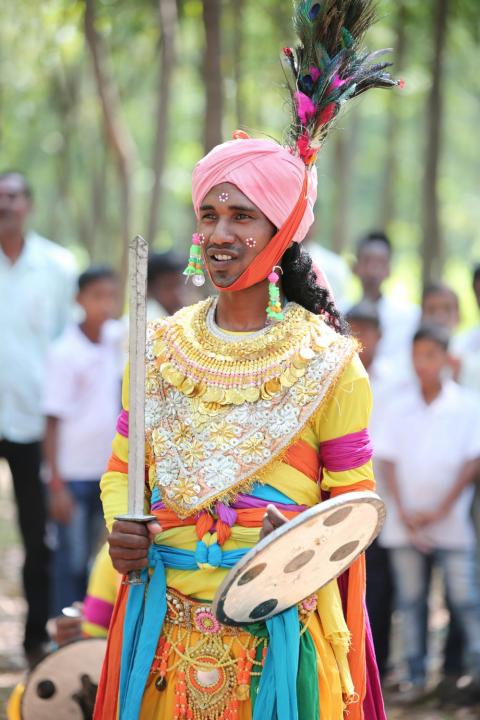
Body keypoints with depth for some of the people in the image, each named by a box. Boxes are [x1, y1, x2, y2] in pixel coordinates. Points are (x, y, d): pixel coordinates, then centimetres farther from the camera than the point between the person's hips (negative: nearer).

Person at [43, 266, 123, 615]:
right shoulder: (64, 353, -14)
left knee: (91, 560, 13)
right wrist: (56, 485, -16)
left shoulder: (116, 337, 3)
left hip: (108, 469, 6)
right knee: (71, 561, -2)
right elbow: (54, 422, -14)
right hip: (74, 474, -6)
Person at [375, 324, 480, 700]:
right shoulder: (399, 408, 5)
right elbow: (389, 461, 5)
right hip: (405, 524, 3)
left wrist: (440, 511, -10)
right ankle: (416, 675, 11)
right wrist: (404, 512, -7)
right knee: (411, 600, 5)